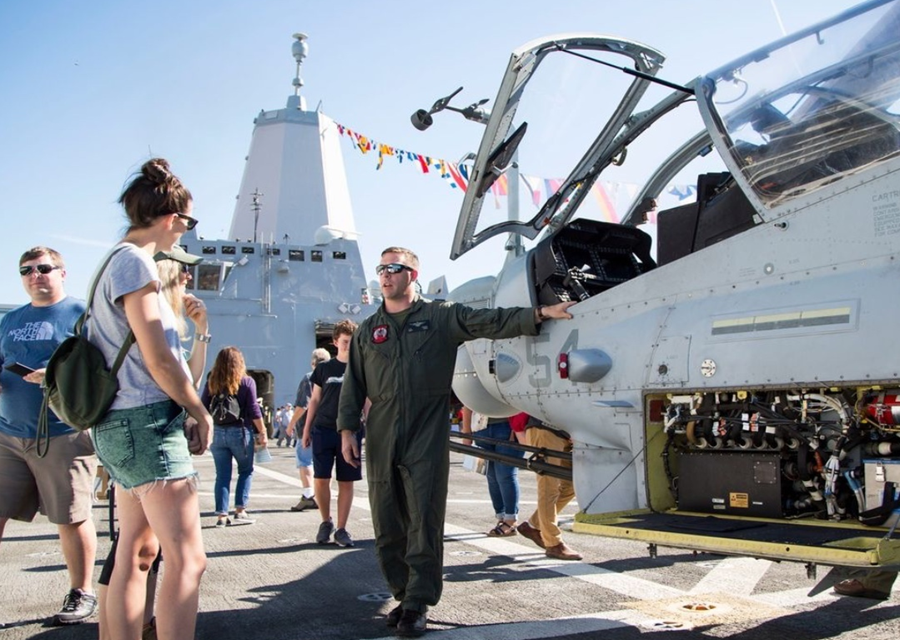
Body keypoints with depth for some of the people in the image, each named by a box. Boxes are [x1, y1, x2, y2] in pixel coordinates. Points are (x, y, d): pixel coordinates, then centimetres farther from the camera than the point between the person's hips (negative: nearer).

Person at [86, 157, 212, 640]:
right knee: (188, 559, -11)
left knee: (137, 552, 14)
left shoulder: (116, 262, 17)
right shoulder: (135, 262, -12)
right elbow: (157, 359, -16)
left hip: (124, 424, 10)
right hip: (147, 422, -10)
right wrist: (201, 414, -5)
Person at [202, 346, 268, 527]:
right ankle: (240, 511, 6)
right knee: (246, 471, 13)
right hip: (240, 432, -2)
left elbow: (203, 409, 4)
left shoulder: (212, 383, 2)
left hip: (218, 433, 3)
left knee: (222, 475, 9)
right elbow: (253, 410, -7)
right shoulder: (246, 382, -6)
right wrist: (262, 432, 0)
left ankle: (221, 515, 8)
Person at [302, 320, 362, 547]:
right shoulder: (324, 368, 7)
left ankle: (341, 529, 13)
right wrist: (306, 429, 7)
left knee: (346, 482, 2)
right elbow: (314, 400, 10)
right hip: (323, 430, 0)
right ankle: (326, 521, 18)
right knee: (321, 479, -4)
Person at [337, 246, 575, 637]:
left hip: (427, 438, -3)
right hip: (380, 440, 4)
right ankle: (404, 595, 21)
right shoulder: (367, 331, 15)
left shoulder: (442, 318, 6)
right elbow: (353, 385, 14)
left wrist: (538, 314, -15)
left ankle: (418, 604, 4)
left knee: (424, 523, -5)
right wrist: (347, 429, 5)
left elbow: (491, 322, -3)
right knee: (388, 525, 7)